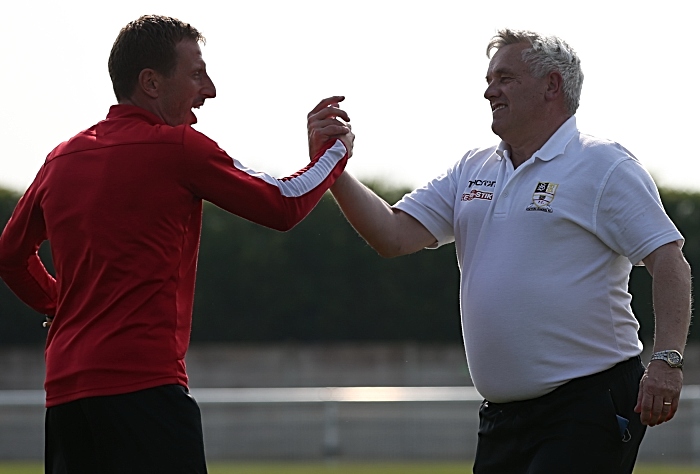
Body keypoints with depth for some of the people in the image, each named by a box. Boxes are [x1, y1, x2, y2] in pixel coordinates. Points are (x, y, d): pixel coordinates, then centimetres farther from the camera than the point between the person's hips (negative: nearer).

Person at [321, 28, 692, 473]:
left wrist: (667, 360, -23)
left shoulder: (604, 165, -4)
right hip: (502, 415, 7)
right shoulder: (472, 171, 16)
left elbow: (669, 261, -11)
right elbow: (393, 237, 9)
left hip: (588, 405, -7)